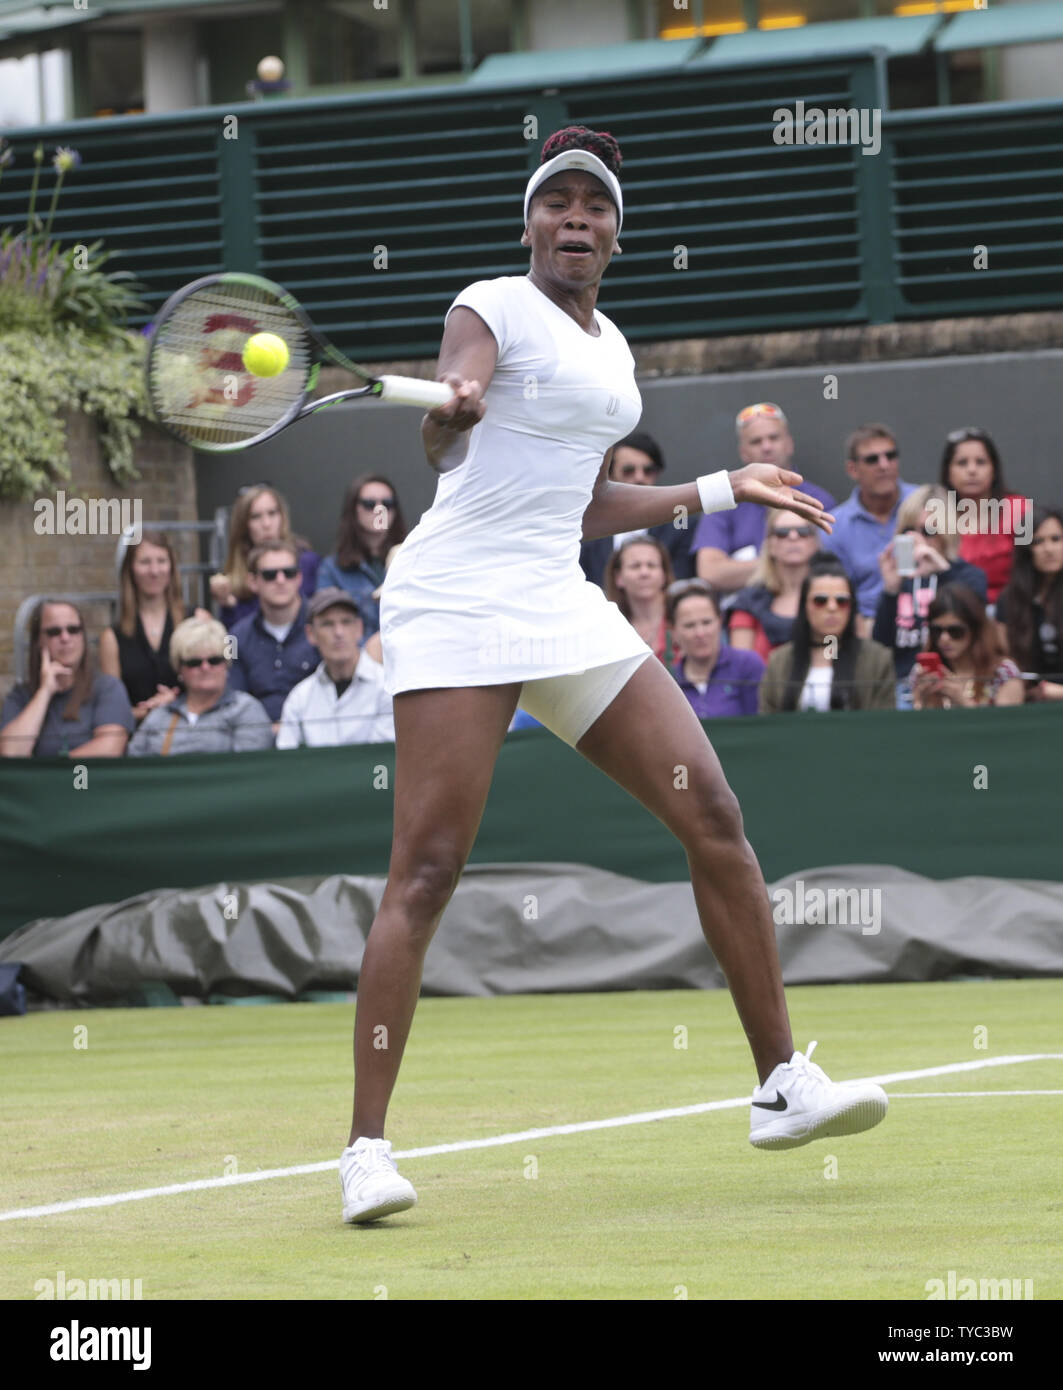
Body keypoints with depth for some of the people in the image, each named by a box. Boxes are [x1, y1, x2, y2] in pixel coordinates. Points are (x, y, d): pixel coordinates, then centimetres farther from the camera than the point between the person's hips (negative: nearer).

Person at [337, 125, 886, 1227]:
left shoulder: (610, 348, 18)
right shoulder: (494, 308, -5)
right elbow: (442, 449, -23)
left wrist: (723, 488, 33)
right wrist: (448, 413, -47)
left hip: (561, 603, 7)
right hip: (457, 603, -7)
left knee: (712, 815, -1)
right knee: (427, 870, -13)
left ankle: (783, 1086, 7)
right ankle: (367, 1148, -11)